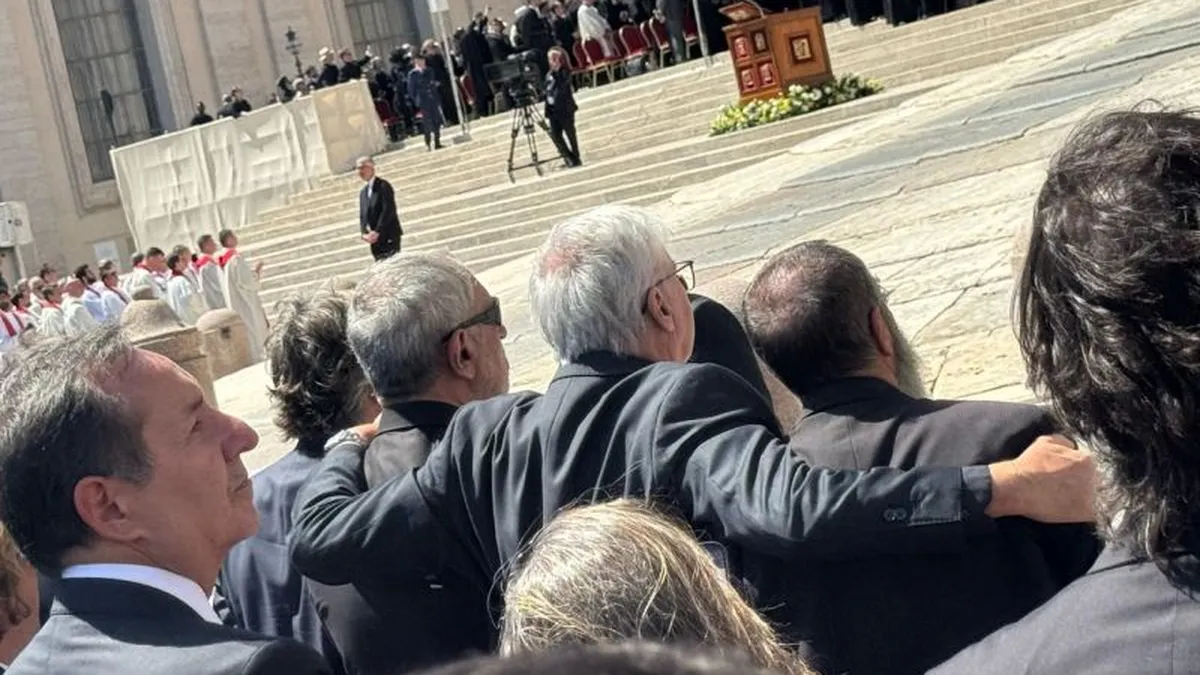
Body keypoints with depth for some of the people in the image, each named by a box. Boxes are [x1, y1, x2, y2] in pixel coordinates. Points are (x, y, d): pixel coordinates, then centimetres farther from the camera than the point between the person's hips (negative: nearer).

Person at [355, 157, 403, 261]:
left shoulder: (383, 186, -4)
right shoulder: (363, 192, 18)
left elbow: (388, 210, -13)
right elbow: (362, 216, 13)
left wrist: (377, 232, -17)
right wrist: (365, 233, -5)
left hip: (389, 236, -6)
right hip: (375, 239, 6)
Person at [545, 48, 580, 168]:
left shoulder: (565, 72, -6)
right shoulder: (549, 75, 13)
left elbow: (561, 85, -23)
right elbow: (547, 93, 16)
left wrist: (556, 70, -22)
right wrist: (547, 110, 12)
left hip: (565, 109, -6)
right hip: (553, 110, 6)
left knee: (570, 134, 1)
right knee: (555, 135, -3)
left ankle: (575, 159, 12)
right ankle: (569, 158, 8)